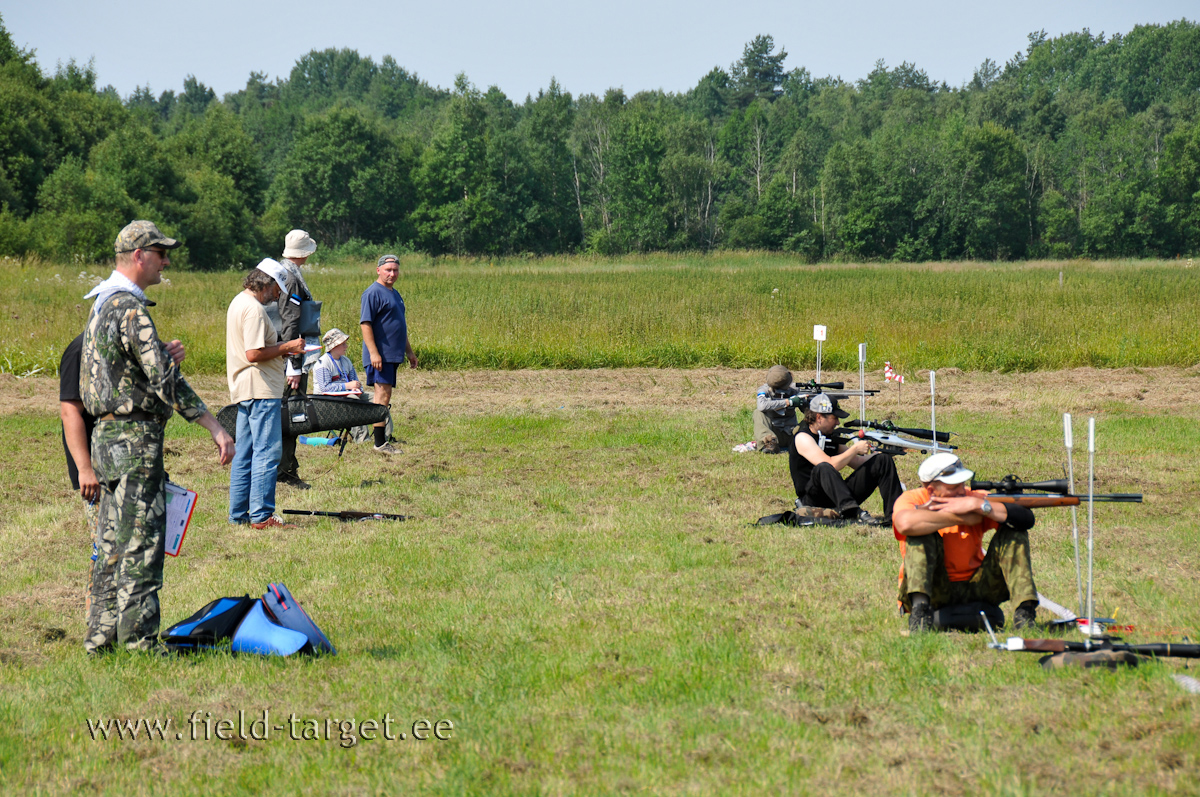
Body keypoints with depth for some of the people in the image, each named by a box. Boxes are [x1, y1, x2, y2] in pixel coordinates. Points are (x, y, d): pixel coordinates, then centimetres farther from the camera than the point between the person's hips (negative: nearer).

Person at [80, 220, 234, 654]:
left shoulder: (103, 304, 15)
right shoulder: (130, 309, -17)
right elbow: (164, 382, -23)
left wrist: (163, 355, 6)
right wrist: (217, 429, -22)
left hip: (107, 436, 10)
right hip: (134, 439, -10)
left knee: (114, 545, 14)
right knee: (141, 544, -7)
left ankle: (102, 636, 18)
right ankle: (137, 642, -5)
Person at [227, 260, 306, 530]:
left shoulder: (239, 302, 18)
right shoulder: (254, 308, -16)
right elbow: (254, 354, -22)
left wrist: (281, 350, 16)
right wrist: (287, 347, -12)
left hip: (243, 391, 11)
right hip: (260, 390, -11)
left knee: (244, 454, 13)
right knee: (267, 453, -9)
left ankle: (238, 514, 16)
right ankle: (261, 515, -10)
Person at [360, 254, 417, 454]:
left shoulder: (394, 294, 20)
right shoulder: (373, 293, -10)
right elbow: (365, 323, -17)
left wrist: (409, 351, 29)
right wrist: (373, 352, -23)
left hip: (393, 354, 9)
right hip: (380, 355, -9)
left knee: (383, 396, 11)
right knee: (382, 395, -12)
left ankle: (382, 439, 14)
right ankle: (380, 443, -13)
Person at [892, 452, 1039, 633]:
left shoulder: (975, 498, -2)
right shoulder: (912, 500, -10)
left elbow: (1026, 519, -15)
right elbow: (905, 523, -38)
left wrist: (979, 505, -23)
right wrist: (961, 518, -24)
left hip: (974, 589, 3)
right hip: (933, 593, -3)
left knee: (1014, 532, -9)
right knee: (923, 533, -24)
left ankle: (1024, 611, -20)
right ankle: (920, 609, -36)